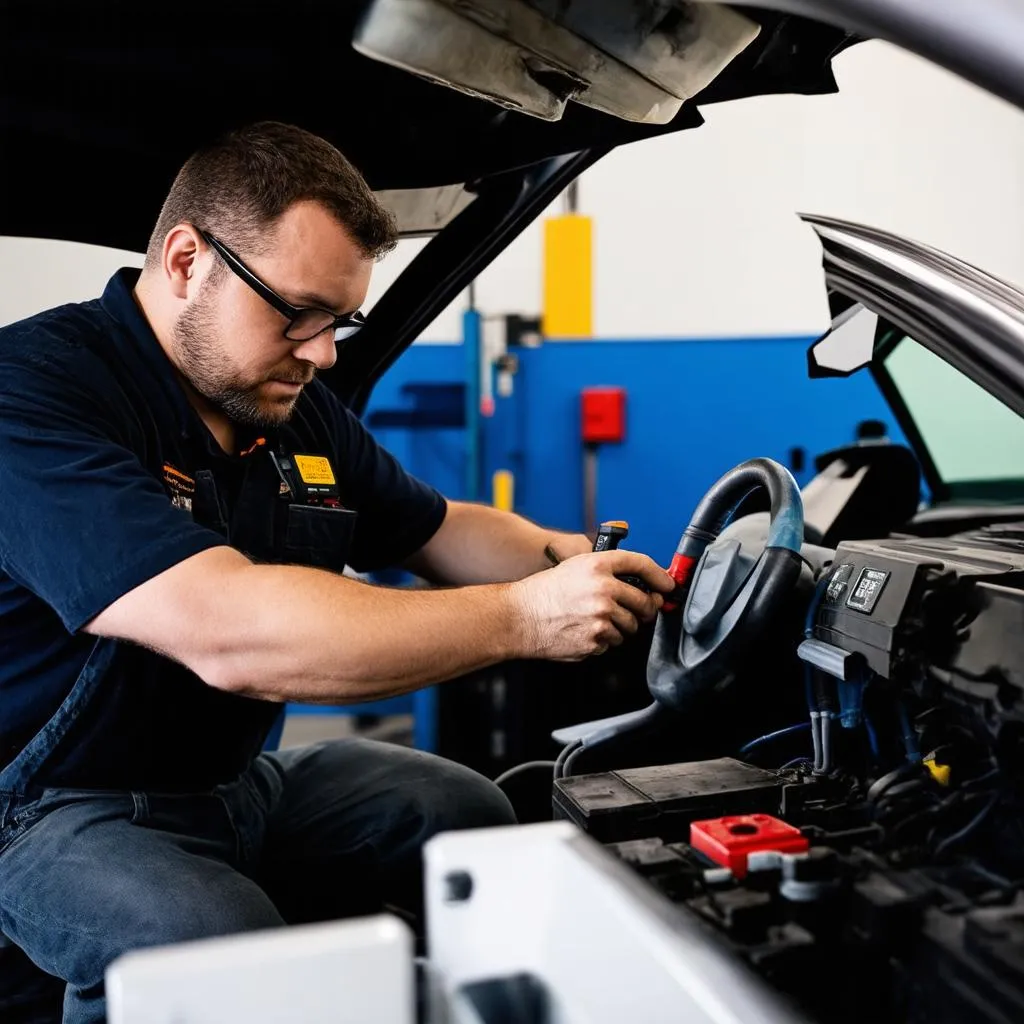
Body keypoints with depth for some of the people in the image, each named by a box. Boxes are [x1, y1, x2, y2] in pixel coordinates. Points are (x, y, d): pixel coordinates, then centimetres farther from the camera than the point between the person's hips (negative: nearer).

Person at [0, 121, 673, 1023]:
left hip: (238, 780, 8)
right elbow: (229, 634, -38)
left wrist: (562, 559, -9)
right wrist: (522, 618, -34)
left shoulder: (304, 414, 1)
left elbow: (439, 531, 14)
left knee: (470, 812, 3)